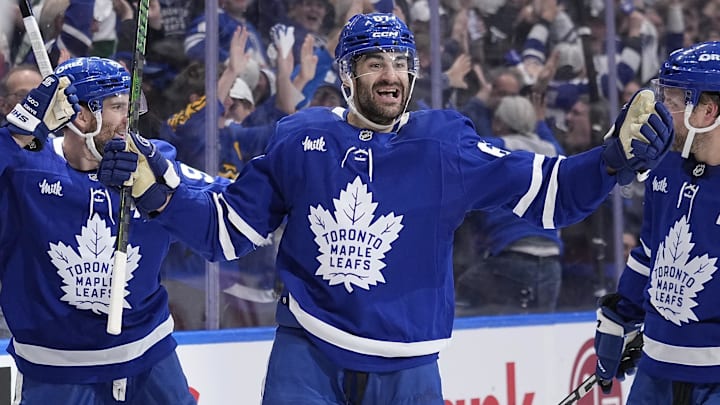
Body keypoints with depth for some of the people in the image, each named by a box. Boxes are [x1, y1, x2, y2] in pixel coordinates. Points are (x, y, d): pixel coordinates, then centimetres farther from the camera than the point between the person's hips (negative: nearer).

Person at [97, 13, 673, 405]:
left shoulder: (447, 146, -5)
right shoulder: (299, 141, -2)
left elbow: (549, 194, -6)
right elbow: (228, 230, 5)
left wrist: (618, 158, -21)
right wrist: (156, 190, -8)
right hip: (307, 355, 0)